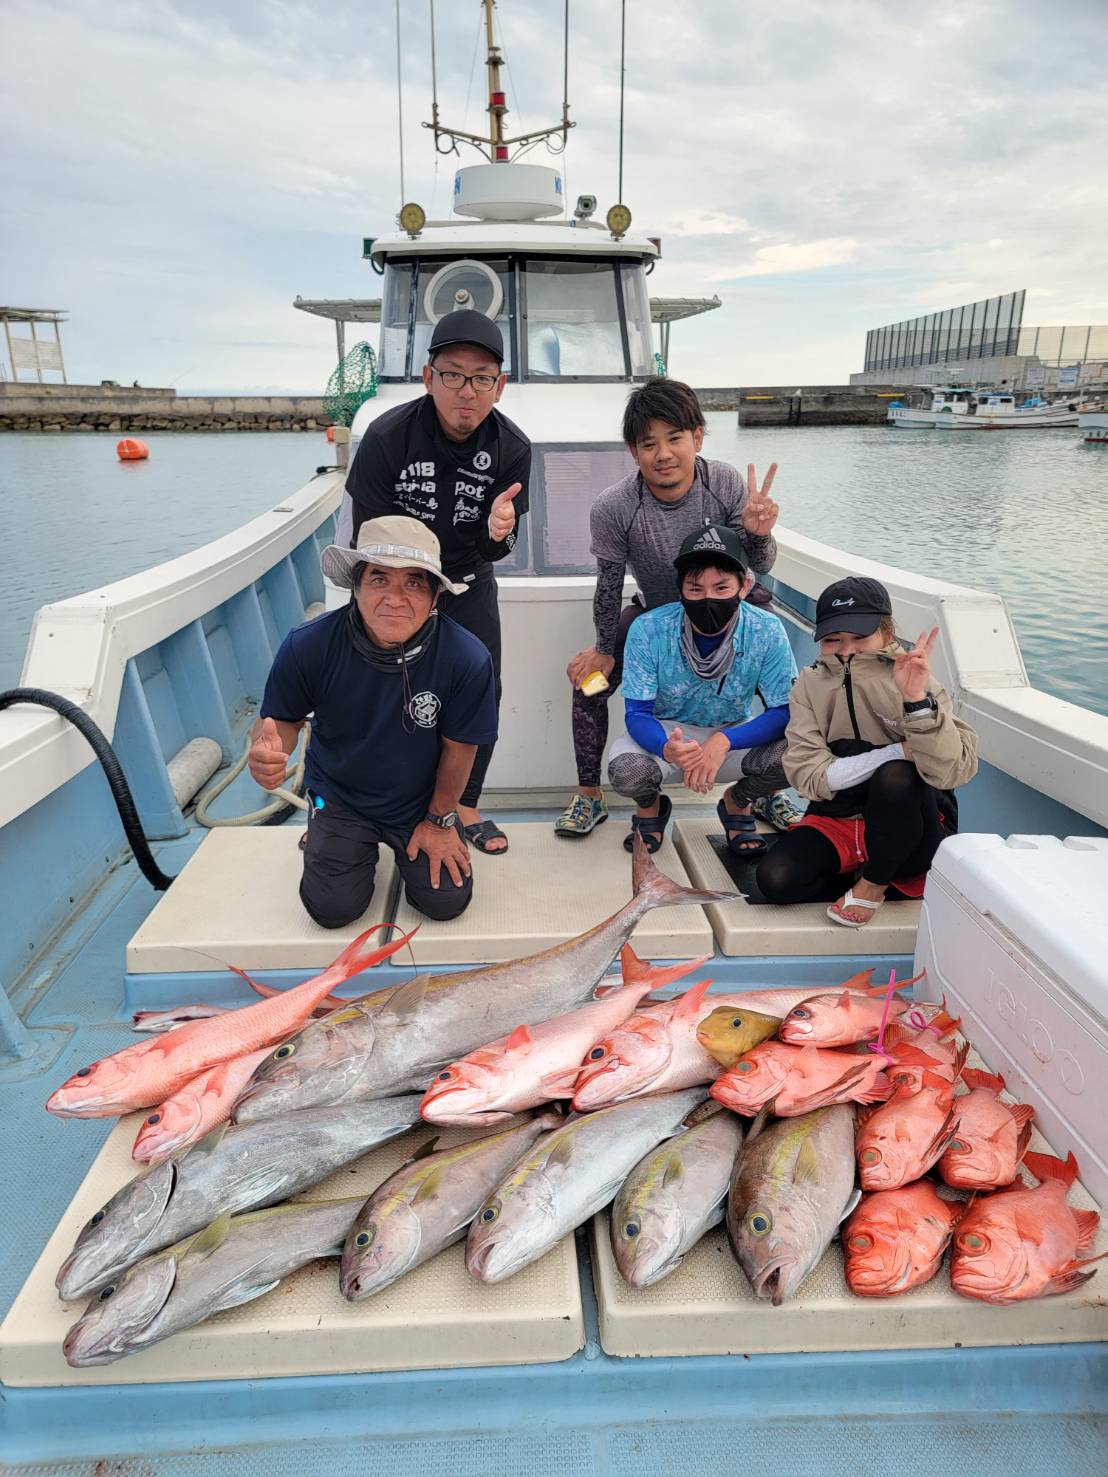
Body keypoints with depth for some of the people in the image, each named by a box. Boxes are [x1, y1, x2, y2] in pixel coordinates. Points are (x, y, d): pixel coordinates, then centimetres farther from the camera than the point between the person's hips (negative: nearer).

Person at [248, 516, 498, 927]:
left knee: (446, 901, -8)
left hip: (422, 800, 0)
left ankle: (410, 845, 26)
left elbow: (459, 746, -14)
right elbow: (283, 718, -9)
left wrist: (441, 820, -3)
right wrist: (268, 750, -34)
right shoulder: (308, 646, -26)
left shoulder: (467, 659, -28)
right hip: (340, 796, 0)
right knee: (333, 908, -9)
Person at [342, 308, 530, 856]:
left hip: (468, 583, 3)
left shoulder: (512, 448, -15)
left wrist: (497, 533, -35)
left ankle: (466, 807, 20)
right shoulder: (387, 436, -22)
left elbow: (495, 549, -11)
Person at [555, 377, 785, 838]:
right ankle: (589, 797, 7)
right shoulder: (613, 508, -29)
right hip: (654, 611, 0)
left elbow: (759, 567, -19)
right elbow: (609, 587, -16)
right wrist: (604, 650, -7)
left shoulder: (725, 483, -25)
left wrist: (757, 534, -41)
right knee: (587, 682, -13)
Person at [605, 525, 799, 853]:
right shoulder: (649, 629, -21)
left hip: (734, 736, 1)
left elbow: (784, 712, -17)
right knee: (624, 771, -34)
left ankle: (736, 803, 7)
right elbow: (637, 714, -18)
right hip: (664, 734, -1)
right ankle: (651, 805, 8)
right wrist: (667, 749, -43)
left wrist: (723, 741, -35)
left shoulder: (767, 631, -18)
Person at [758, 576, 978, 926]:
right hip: (837, 821, 3)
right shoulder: (811, 684, -3)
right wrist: (901, 750, -21)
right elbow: (810, 776, -14)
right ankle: (896, 882, -1)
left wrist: (917, 700, -39)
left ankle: (873, 884, -7)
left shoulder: (911, 680, -11)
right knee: (775, 878, -24)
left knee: (896, 776, -34)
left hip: (912, 833, -2)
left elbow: (952, 772, -26)